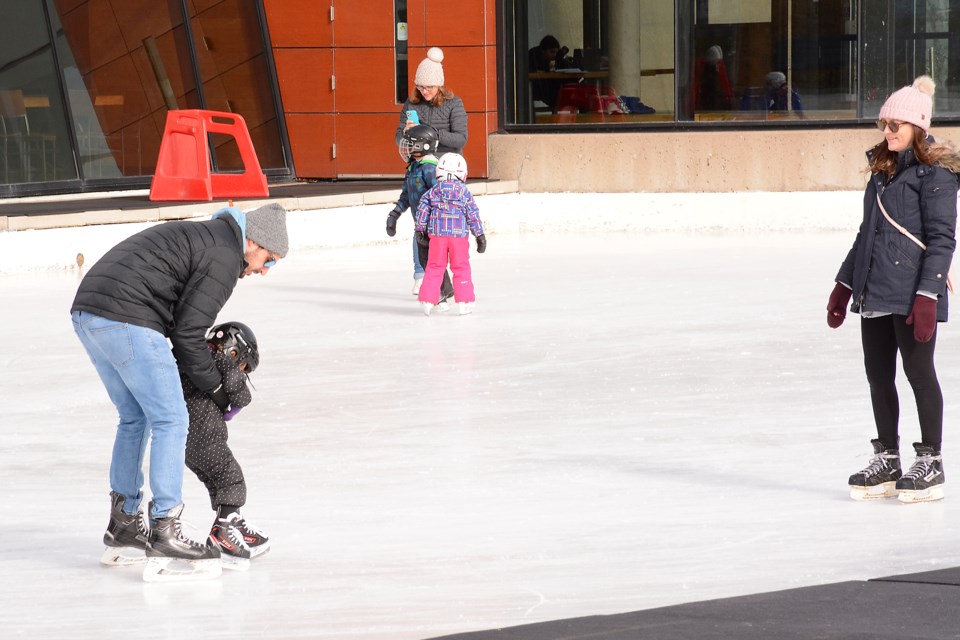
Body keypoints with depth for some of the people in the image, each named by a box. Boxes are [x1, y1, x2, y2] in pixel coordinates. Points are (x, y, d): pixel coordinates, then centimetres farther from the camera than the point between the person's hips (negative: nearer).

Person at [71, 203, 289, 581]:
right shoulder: (225, 256, -4)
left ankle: (122, 525, 30)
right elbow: (188, 332, -8)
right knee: (170, 421, -5)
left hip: (87, 312, 10)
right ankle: (164, 537, -8)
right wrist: (215, 388, 5)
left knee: (135, 419, 22)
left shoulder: (202, 237, 26)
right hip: (126, 319, -10)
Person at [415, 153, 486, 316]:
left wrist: (420, 230, 17)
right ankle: (464, 302, 5)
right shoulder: (464, 193, 1)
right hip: (459, 235, -1)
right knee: (461, 269, 6)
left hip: (437, 234, 1)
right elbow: (473, 215, 1)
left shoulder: (432, 192, 4)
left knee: (434, 268, 9)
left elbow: (422, 211, 5)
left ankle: (427, 300, 7)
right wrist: (480, 236, 7)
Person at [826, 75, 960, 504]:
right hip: (874, 292, 8)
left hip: (912, 293, -8)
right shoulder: (882, 169, 15)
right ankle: (887, 461, 18)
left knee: (919, 372, -1)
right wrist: (845, 283, 21)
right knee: (878, 376, 9)